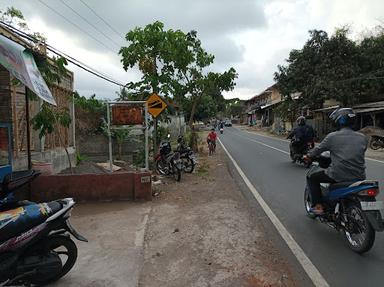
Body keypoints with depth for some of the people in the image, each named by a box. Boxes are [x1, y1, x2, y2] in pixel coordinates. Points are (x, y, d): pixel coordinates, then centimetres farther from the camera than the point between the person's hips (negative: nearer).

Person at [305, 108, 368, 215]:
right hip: (359, 177, 5)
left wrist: (308, 156, 25)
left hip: (338, 176, -5)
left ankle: (318, 206, 9)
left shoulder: (332, 137, -7)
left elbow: (318, 149, 5)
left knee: (311, 177, 16)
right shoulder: (363, 138, 5)